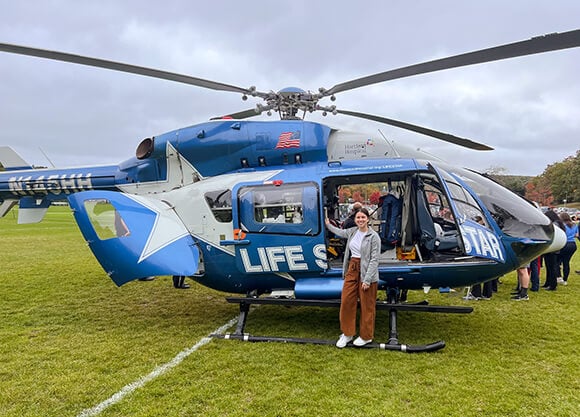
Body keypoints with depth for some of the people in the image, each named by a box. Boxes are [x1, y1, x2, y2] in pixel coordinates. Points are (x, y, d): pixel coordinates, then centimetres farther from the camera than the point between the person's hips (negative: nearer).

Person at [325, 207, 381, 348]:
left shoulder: (373, 236, -13)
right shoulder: (353, 231, 6)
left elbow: (374, 259, -15)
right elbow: (340, 232, 30)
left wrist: (367, 279, -18)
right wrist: (328, 225, 42)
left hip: (366, 272, -6)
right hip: (352, 269, 6)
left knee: (367, 306, 5)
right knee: (346, 301, 8)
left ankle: (366, 336, 21)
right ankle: (347, 334, 23)